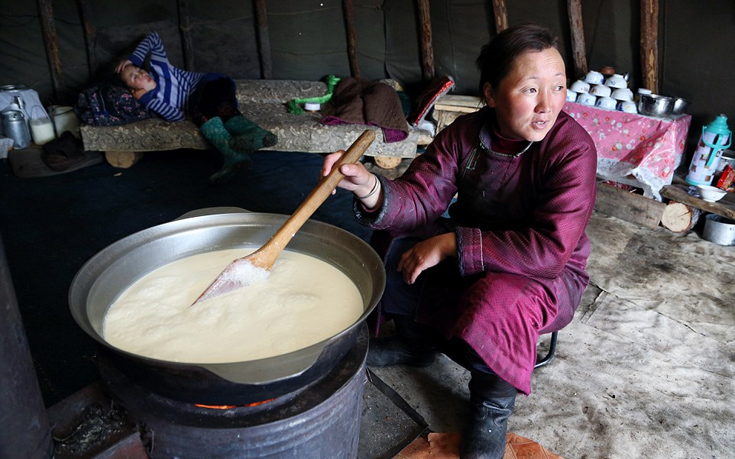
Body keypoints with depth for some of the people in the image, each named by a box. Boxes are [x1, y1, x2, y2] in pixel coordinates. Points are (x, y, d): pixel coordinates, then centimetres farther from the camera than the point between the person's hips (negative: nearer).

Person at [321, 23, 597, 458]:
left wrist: (452, 244, -32)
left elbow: (551, 249, -32)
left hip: (548, 276, -4)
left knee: (497, 301, -37)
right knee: (388, 251, -12)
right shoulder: (465, 133, -11)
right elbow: (420, 198, -16)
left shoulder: (572, 148, -25)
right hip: (468, 255, 5)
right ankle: (416, 339, 17)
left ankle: (493, 407, -3)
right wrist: (371, 189, -39)